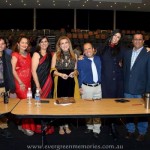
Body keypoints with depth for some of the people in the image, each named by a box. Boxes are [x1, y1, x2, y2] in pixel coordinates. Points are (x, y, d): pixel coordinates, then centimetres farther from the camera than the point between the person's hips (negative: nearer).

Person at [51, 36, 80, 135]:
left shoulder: (74, 55, 9)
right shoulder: (56, 55, 3)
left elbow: (76, 69, 12)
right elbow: (53, 70, 0)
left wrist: (74, 72, -10)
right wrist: (61, 74, -16)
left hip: (71, 82, 2)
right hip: (60, 82, -2)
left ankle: (66, 125, 20)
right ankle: (61, 126, 15)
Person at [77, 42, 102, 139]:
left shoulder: (98, 59, 8)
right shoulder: (81, 61, -2)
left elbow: (101, 72, 15)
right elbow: (79, 75, -1)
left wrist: (101, 82, 9)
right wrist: (80, 87, -5)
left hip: (98, 87, 3)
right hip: (87, 87, -3)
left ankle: (96, 129, 16)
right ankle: (89, 126, 26)